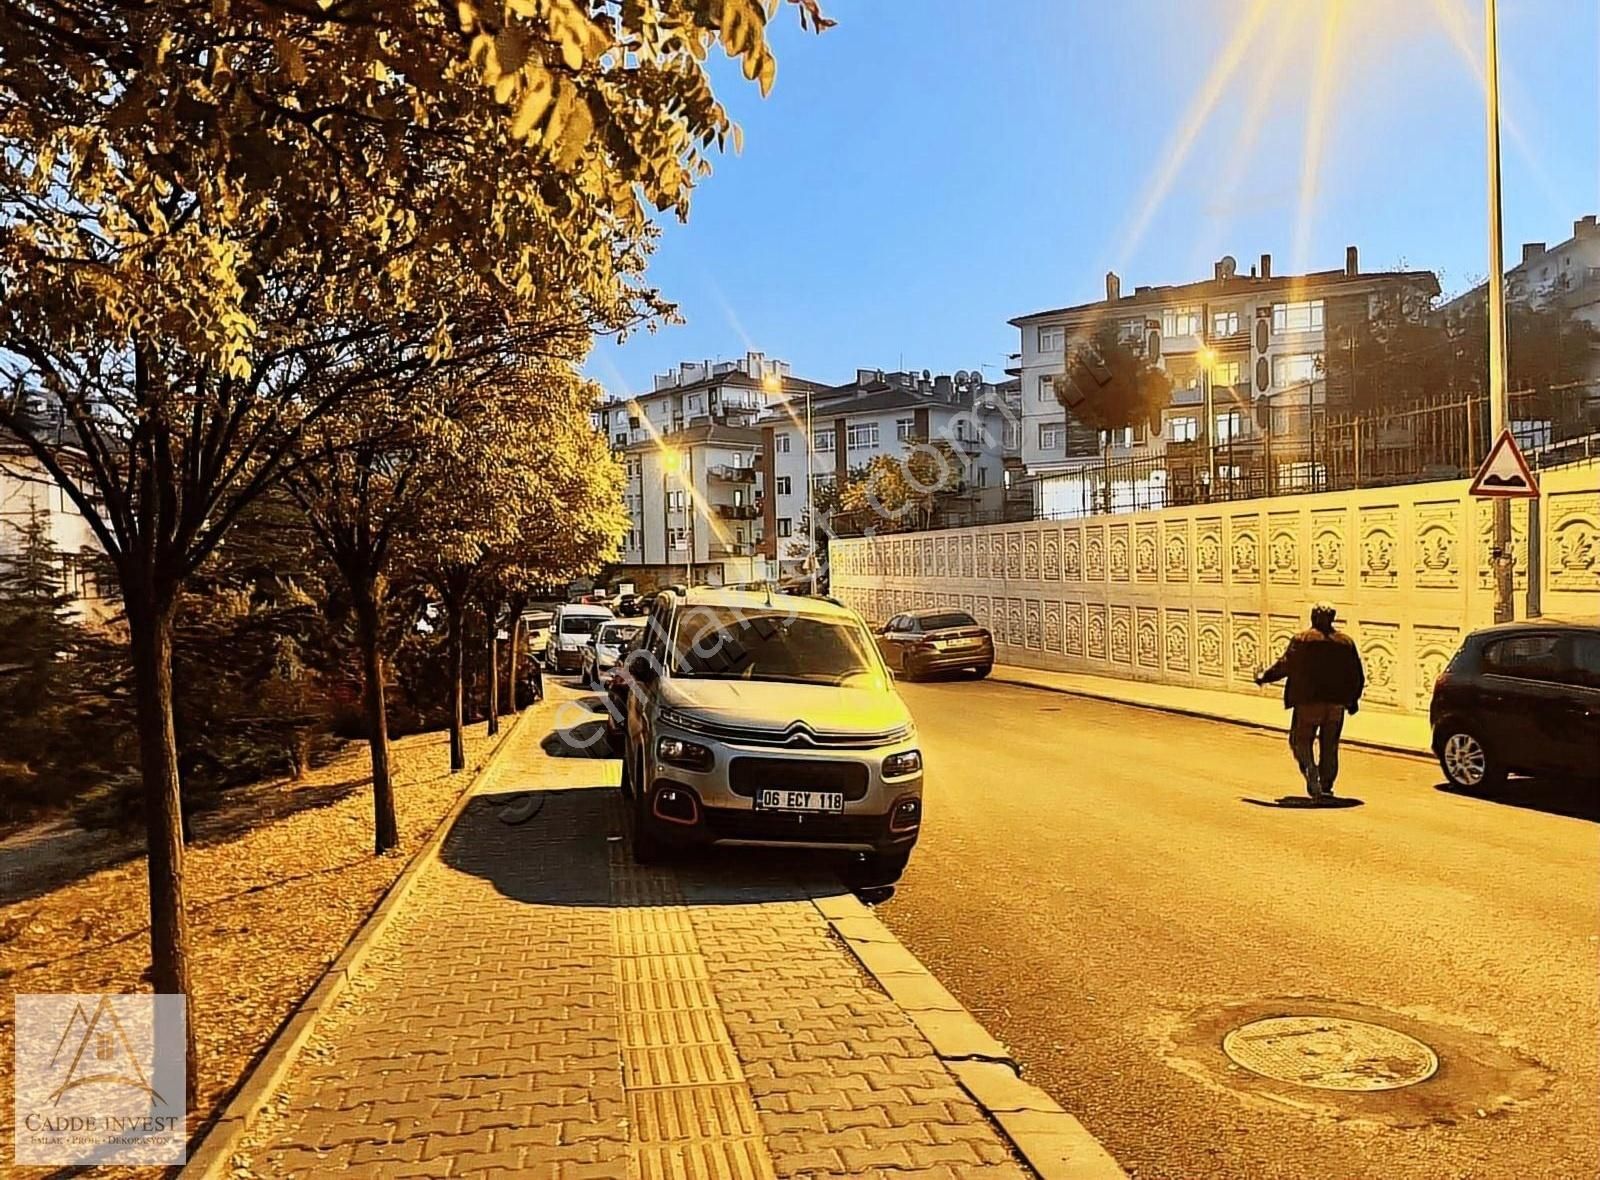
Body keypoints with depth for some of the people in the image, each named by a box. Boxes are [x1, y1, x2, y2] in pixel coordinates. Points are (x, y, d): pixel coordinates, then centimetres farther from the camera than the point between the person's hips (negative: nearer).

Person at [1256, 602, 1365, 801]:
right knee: (1329, 746, 13)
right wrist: (1353, 699, 19)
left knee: (1301, 741, 6)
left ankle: (1312, 775, -16)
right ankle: (1326, 786, 15)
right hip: (1336, 704, 4)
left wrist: (1265, 677, 4)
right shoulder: (1346, 642, 8)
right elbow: (1357, 675, 10)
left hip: (1308, 702, -4)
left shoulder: (1302, 639, -5)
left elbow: (1285, 665, -9)